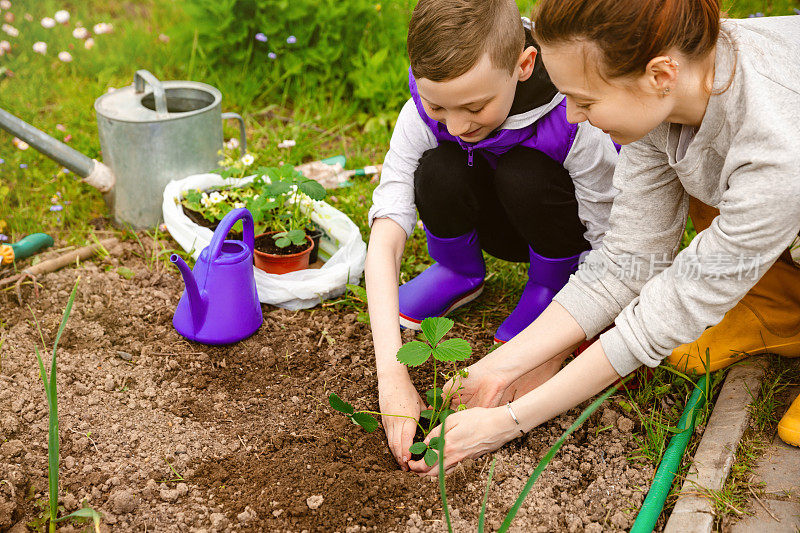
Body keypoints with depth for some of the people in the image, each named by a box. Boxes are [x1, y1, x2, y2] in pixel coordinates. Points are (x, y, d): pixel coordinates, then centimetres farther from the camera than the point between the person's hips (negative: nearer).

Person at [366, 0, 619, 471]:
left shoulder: (579, 119, -37)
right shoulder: (425, 114, -28)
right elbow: (385, 238, -33)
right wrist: (392, 374, -44)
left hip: (573, 225, -2)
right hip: (506, 227, 3)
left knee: (523, 175, -36)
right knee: (439, 170, -30)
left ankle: (552, 285, -4)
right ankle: (462, 275, 3)